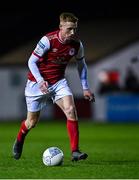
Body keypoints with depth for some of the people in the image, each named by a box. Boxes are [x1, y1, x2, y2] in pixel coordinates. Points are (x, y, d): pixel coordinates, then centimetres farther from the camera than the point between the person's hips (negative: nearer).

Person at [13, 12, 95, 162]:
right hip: (37, 83, -3)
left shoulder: (76, 44, -9)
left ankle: (75, 151, -19)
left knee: (71, 110, -20)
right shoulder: (48, 40, -24)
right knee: (32, 122, 6)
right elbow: (31, 61, -17)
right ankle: (19, 141, 41)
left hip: (58, 82, 3)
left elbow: (81, 64, 9)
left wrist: (85, 88, 7)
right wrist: (40, 81, -31)